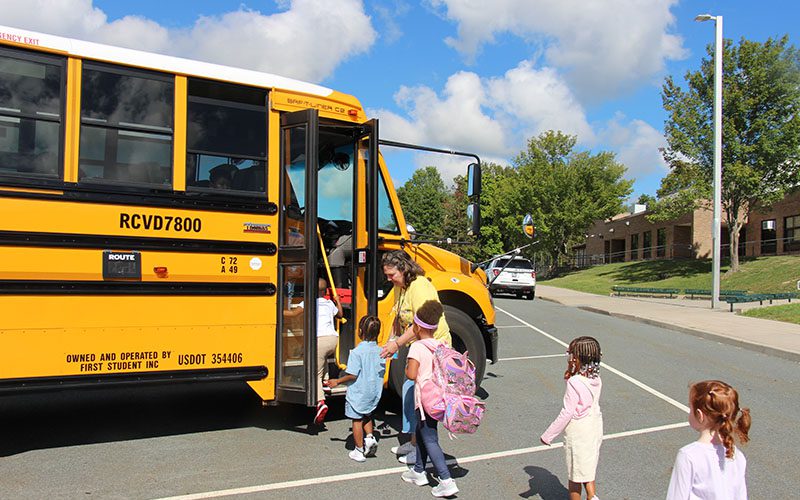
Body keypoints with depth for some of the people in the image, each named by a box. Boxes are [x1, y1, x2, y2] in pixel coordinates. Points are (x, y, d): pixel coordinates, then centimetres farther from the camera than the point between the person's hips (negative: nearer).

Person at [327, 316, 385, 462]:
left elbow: (352, 375, -21)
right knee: (367, 416, 28)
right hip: (374, 393, 6)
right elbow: (382, 372, 5)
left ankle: (359, 451, 17)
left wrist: (337, 381, -7)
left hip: (357, 393, -5)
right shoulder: (380, 351, -3)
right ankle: (370, 438, 12)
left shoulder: (357, 352, -20)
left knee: (357, 420, 8)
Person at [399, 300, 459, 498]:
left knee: (430, 440, -1)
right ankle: (418, 471, 35)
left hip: (425, 398, -8)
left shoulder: (417, 347, -17)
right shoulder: (440, 346, 4)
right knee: (421, 433, 23)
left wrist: (406, 368, -2)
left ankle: (446, 481, -5)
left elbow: (411, 375, -22)